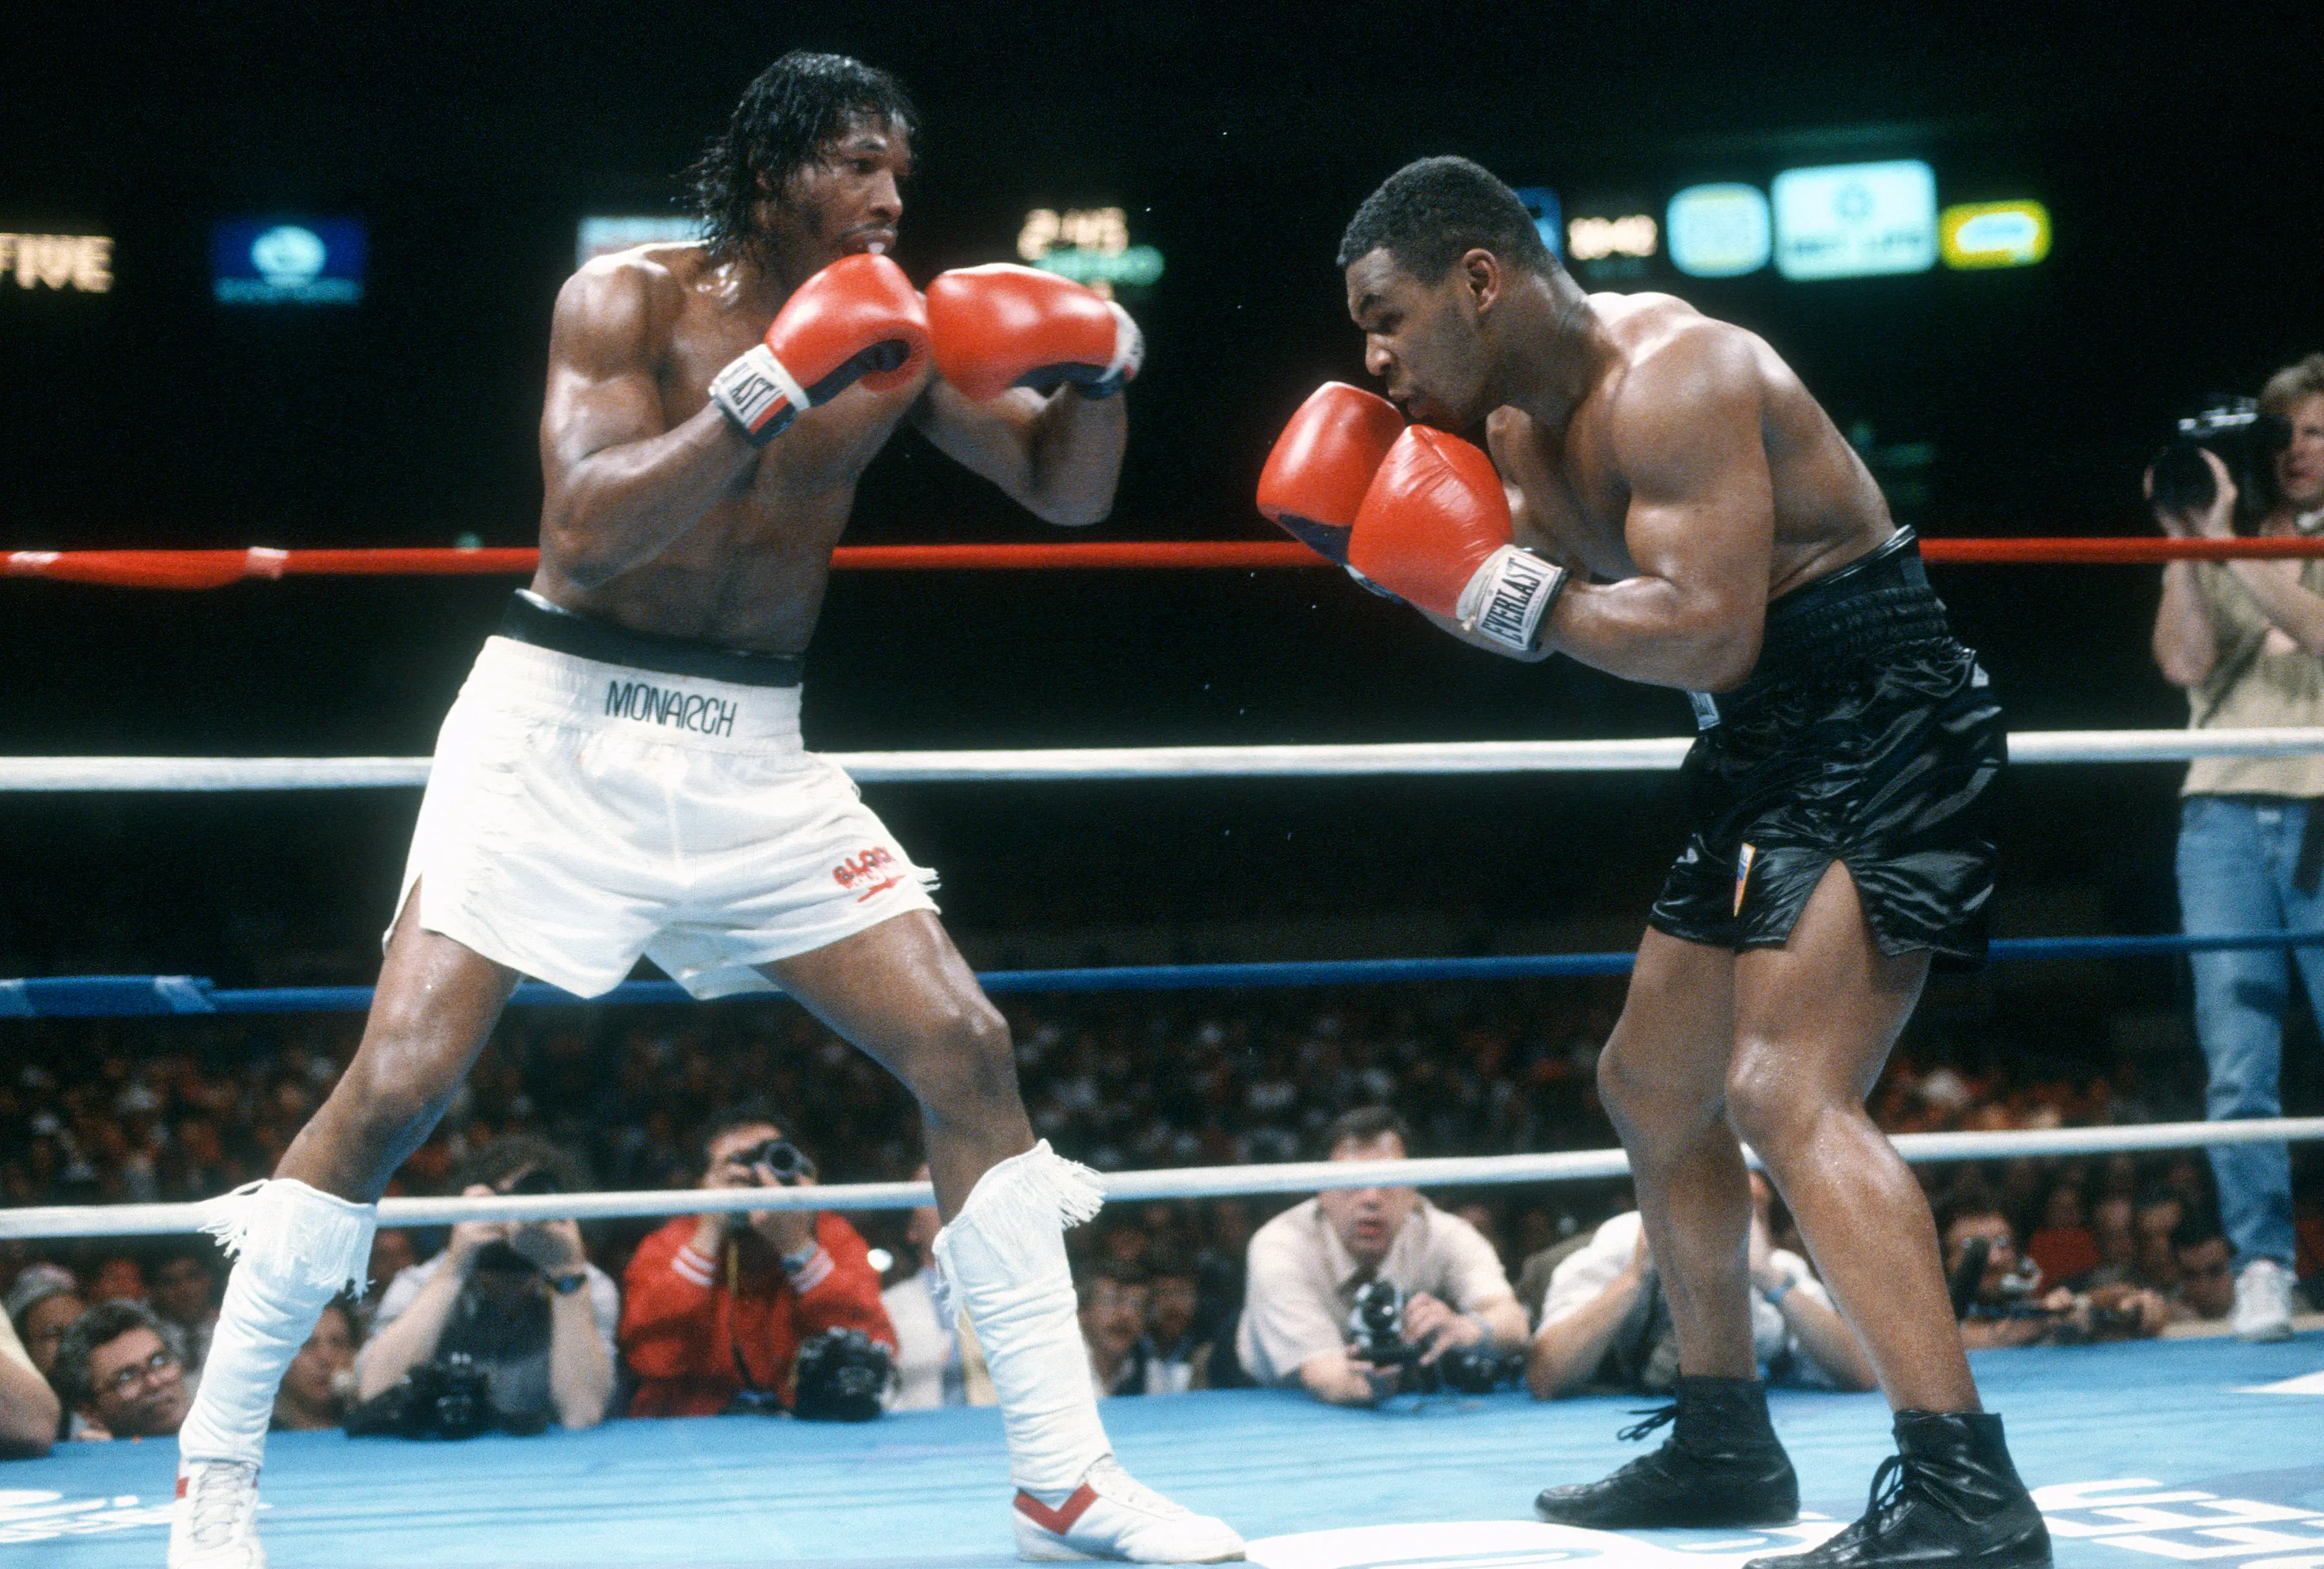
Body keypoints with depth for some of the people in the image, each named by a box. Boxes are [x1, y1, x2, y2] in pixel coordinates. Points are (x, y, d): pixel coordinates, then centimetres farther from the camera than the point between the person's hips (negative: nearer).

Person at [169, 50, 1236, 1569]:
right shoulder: (628, 300, -9)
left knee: (968, 1048, -6)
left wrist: (1100, 369, -14)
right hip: (564, 730, -4)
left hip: (752, 756, 4)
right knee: (397, 1083, -12)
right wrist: (771, 388, -31)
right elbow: (591, 528, -23)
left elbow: (1068, 491, 7)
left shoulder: (895, 336, 3)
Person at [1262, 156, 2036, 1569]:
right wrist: (1369, 538, 4)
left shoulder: (1670, 380, -21)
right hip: (1772, 758, 11)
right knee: (1652, 1084, 19)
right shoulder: (1538, 401, 9)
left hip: (1877, 733, -11)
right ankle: (1725, 1448, 33)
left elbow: (1706, 634, -30)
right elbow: (1521, 605, 19)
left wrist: (1511, 590, -21)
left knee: (1786, 1094, -25)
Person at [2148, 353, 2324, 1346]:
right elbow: (2184, 661, 3)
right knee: (2239, 1068, -4)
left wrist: (2224, 540, -12)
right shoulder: (2219, 548, 16)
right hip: (2227, 811, 2)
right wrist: (2181, 541, -3)